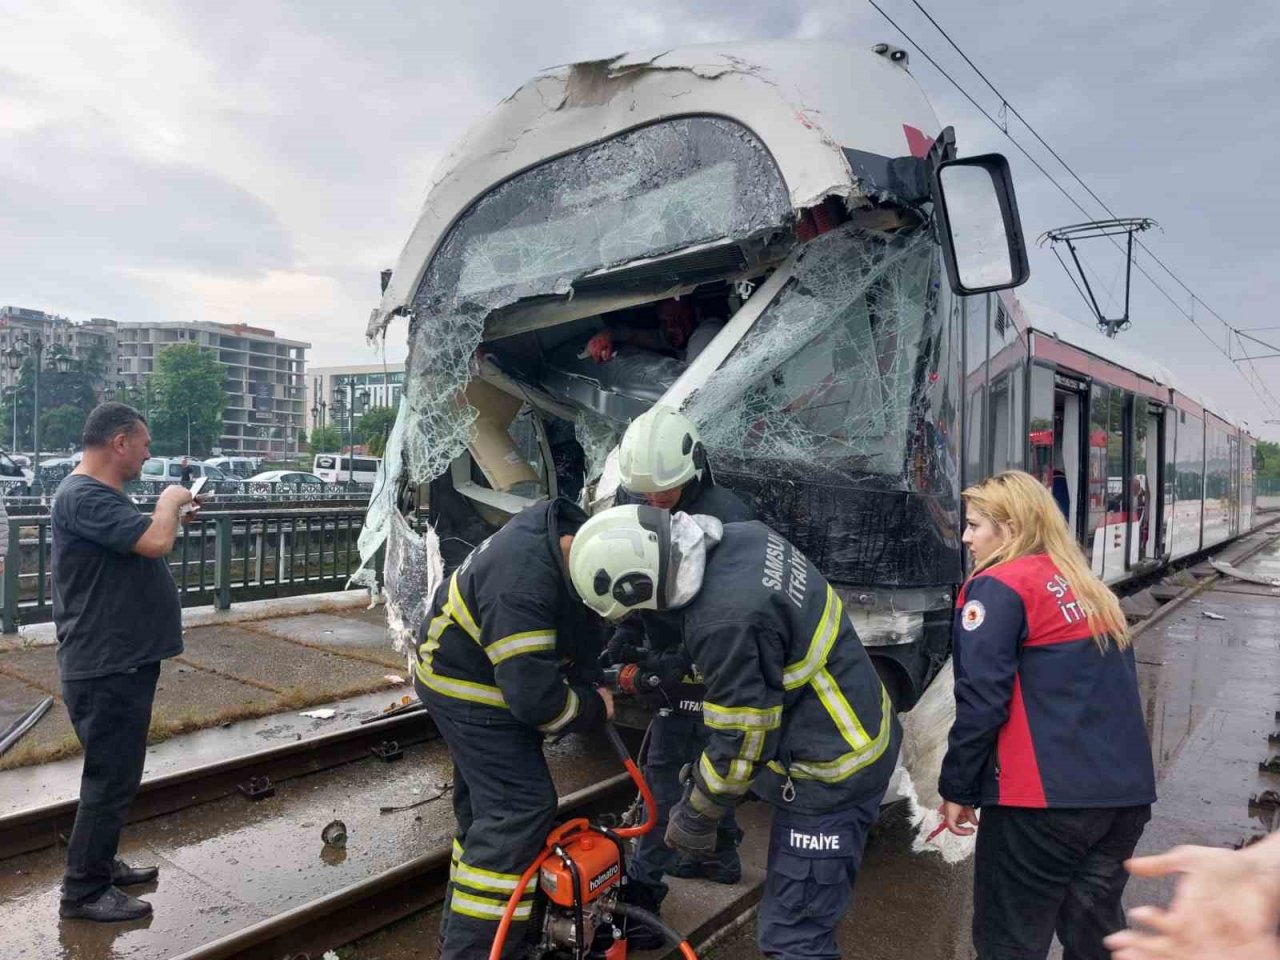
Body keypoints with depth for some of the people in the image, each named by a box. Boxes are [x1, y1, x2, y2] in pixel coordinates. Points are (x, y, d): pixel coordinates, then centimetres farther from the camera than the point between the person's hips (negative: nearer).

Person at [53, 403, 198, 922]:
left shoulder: (100, 493, 13)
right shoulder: (83, 496, -21)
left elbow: (137, 547, 22)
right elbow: (154, 541, -32)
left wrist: (172, 514, 9)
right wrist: (169, 502, -13)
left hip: (122, 662, 11)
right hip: (106, 669, -11)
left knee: (115, 775, 21)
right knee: (110, 780, 1)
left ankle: (101, 863, 36)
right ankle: (83, 892, 14)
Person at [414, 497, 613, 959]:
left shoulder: (572, 528, -11)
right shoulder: (524, 589, -39)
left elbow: (584, 620, 5)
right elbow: (535, 697, -34)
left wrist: (589, 684, -3)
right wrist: (594, 708, -16)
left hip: (485, 673, 10)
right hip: (468, 691, -10)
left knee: (485, 807, 18)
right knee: (520, 809, -12)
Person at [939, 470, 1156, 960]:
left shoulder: (997, 590, -10)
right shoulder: (1091, 588, 15)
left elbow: (981, 701, -15)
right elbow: (1111, 689, 20)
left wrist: (957, 789, -5)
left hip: (1044, 797, -8)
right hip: (1128, 791, 8)